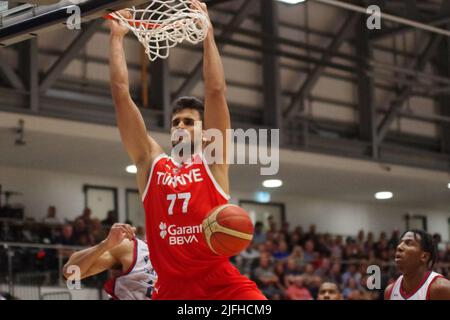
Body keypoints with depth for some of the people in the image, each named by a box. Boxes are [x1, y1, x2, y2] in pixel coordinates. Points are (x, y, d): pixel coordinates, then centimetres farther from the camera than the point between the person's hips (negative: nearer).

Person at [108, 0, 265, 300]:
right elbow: (121, 93, 9)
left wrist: (207, 33, -1)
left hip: (222, 284, -2)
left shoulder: (213, 161, 7)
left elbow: (216, 91, -1)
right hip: (171, 288, 2)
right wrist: (117, 38, 9)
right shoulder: (152, 162, 12)